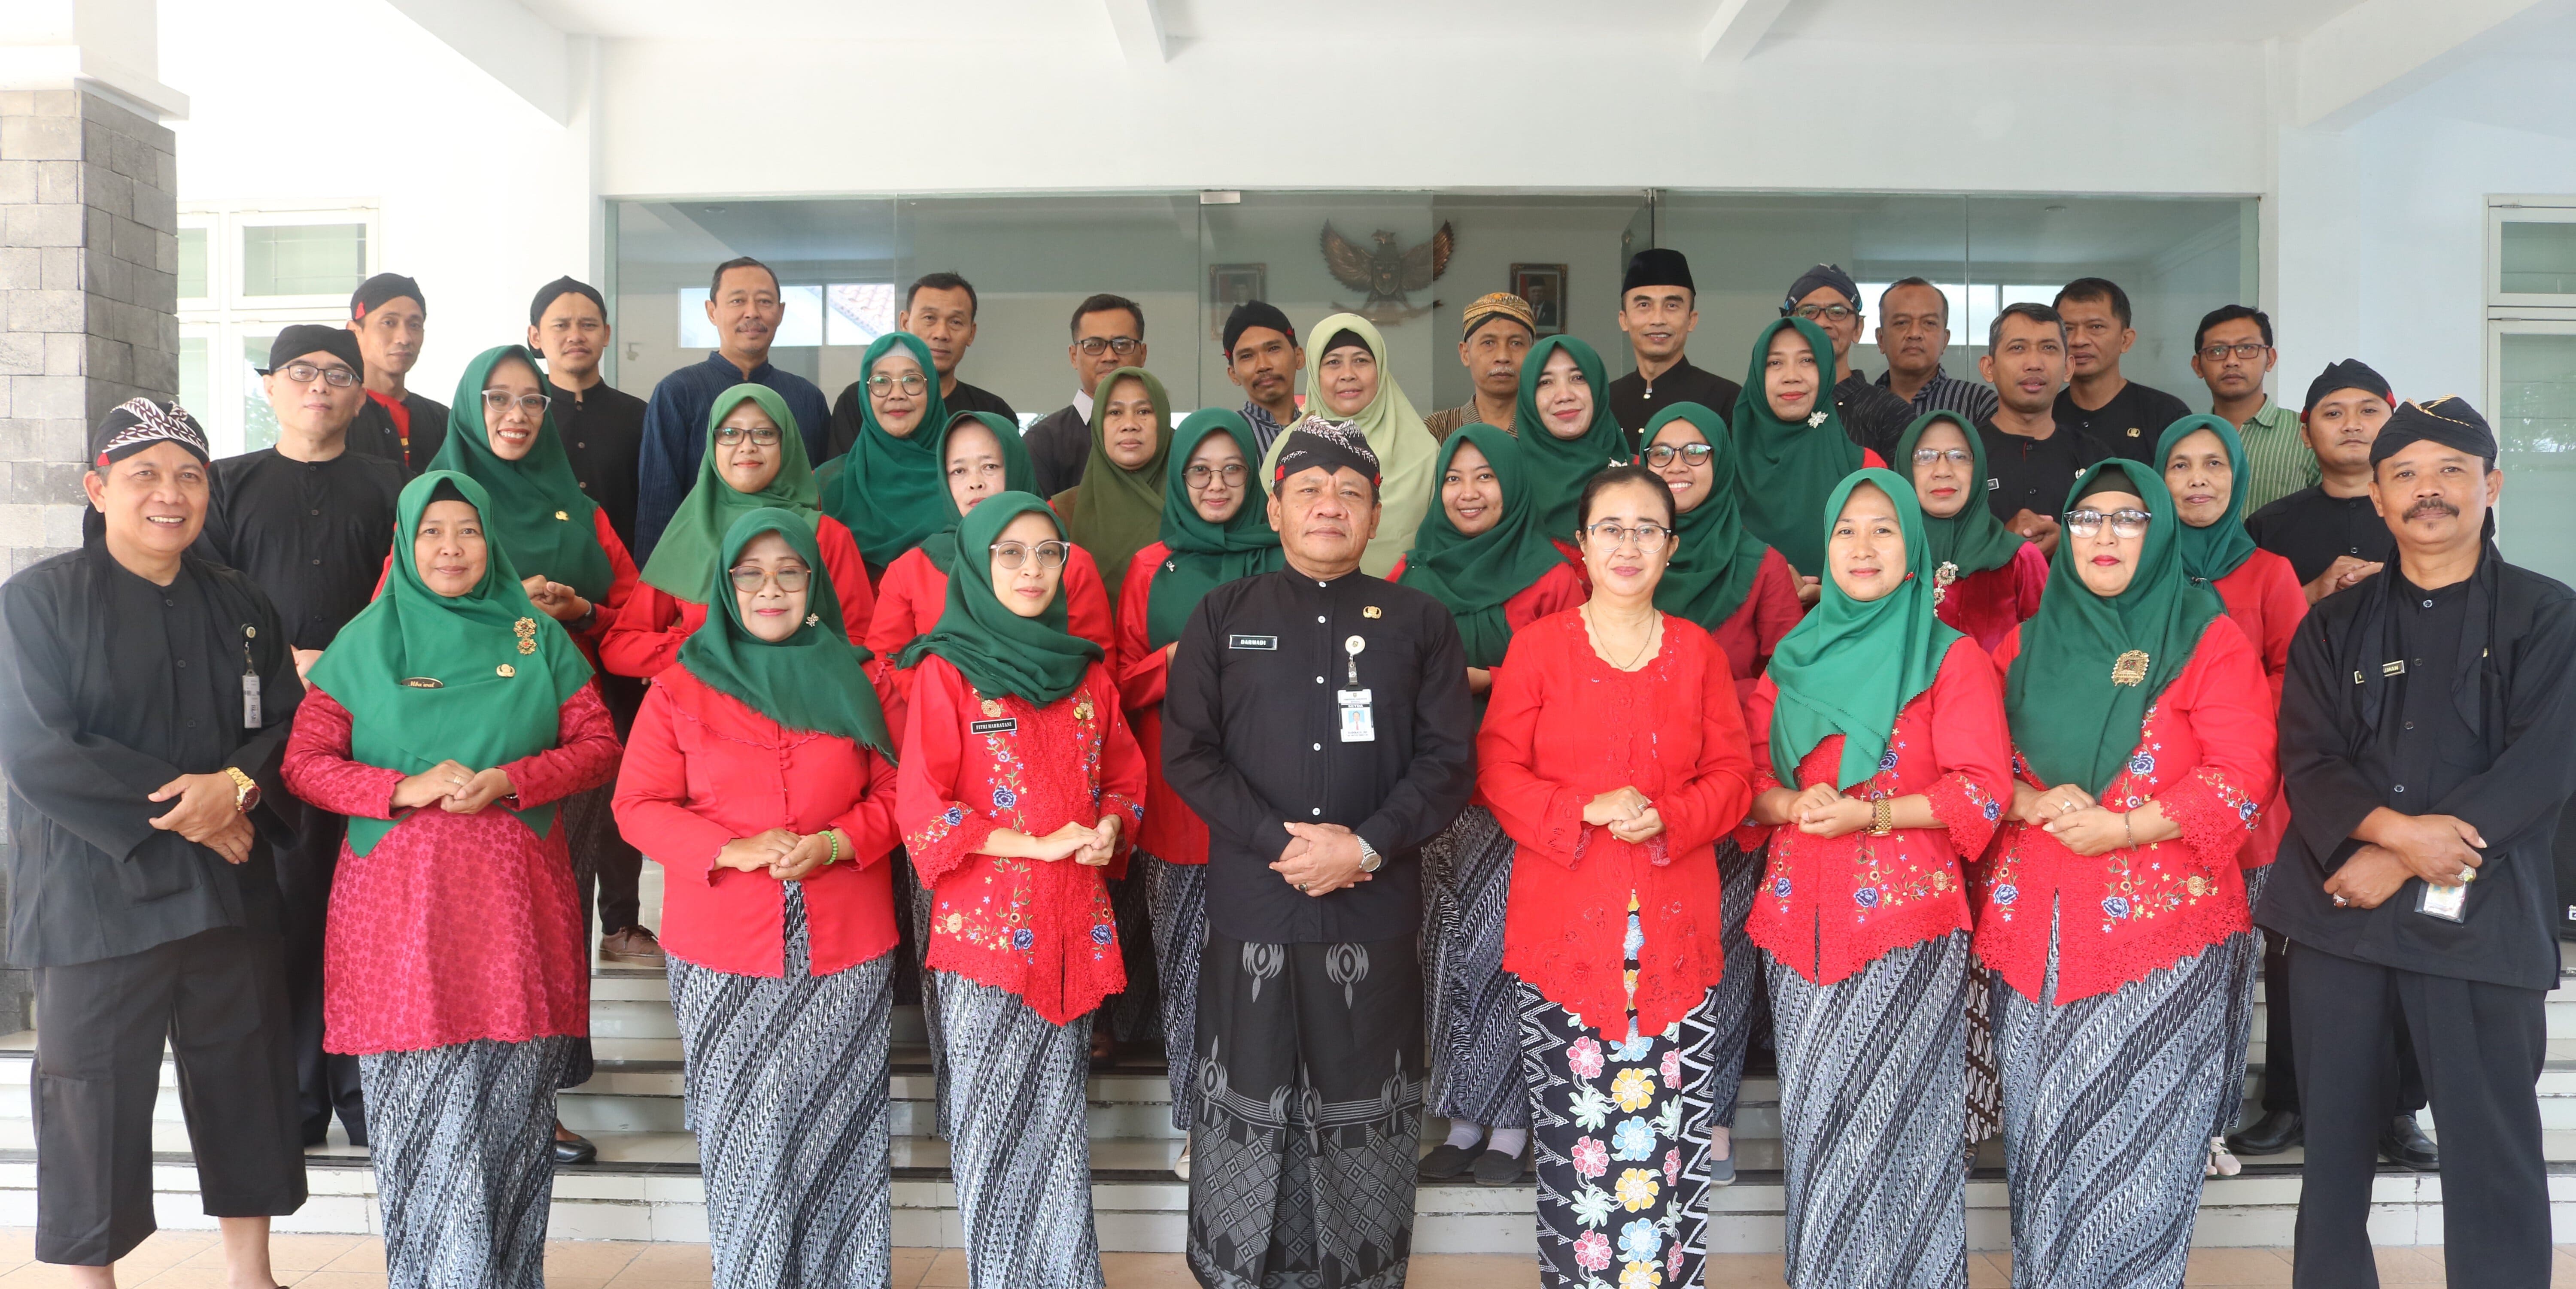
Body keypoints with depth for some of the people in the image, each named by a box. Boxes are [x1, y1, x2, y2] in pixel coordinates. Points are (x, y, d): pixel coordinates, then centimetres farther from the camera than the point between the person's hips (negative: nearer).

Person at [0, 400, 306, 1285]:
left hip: (232, 894, 4)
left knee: (247, 1080, 11)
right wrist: (180, 810, -15)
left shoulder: (238, 604, 10)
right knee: (93, 1101, 3)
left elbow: (289, 727, 5)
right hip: (96, 902, -4)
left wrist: (237, 787, -15)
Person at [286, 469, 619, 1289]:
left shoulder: (538, 638, 10)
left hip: (516, 905, 1)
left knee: (511, 1110, 2)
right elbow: (305, 762, 4)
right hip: (400, 906, 0)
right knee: (424, 1118, -1)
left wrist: (507, 781, -10)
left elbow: (600, 747, 5)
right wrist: (406, 789, -12)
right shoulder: (365, 642, 9)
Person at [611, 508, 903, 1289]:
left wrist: (833, 844, -12)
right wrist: (732, 850, -15)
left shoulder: (857, 680, 5)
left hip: (844, 946, 1)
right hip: (723, 951, 0)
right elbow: (639, 805, 0)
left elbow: (896, 792, 6)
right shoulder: (682, 685, 3)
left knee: (837, 1122, 5)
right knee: (747, 1129, 5)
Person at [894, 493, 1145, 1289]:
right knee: (994, 1117, 4)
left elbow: (1124, 778, 19)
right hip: (985, 921, -4)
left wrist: (1111, 827, -3)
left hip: (1075, 927, 4)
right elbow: (921, 810, -9)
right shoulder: (947, 672, -3)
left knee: (1060, 1113, 10)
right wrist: (1040, 844, -14)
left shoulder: (1085, 673, 12)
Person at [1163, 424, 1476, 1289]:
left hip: (1377, 915, 0)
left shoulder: (1419, 623, 7)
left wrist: (1365, 846, -13)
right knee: (1245, 1103, 8)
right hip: (1251, 908, 0)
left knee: (1364, 1109, 7)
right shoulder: (1223, 617, 7)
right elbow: (1187, 751, 0)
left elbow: (1449, 761, 1)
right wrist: (1282, 840, -11)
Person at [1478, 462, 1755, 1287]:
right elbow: (1499, 768, 0)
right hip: (1565, 929, -1)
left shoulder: (1699, 653, 10)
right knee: (1574, 1127, 0)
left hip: (1675, 931, 2)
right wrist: (1584, 811, -15)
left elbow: (1733, 774, 9)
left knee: (1672, 1134, 1)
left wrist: (1667, 815, -10)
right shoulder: (1538, 646, 4)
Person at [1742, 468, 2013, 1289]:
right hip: (1801, 915, 4)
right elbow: (1748, 771, 12)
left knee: (1890, 1107, -5)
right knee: (1813, 1108, 6)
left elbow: (1984, 787, -5)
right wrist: (1791, 804, -10)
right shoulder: (1794, 659, 13)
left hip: (1907, 913, -3)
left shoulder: (1951, 658, 2)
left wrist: (1873, 812, -16)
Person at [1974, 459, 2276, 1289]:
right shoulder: (2025, 644, 11)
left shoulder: (2208, 641, 0)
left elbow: (2242, 777, -8)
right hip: (2031, 923, 4)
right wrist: (2034, 803, -10)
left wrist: (2122, 827, -16)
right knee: (2042, 1127, 9)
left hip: (2159, 918, -3)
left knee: (2135, 1128, -1)